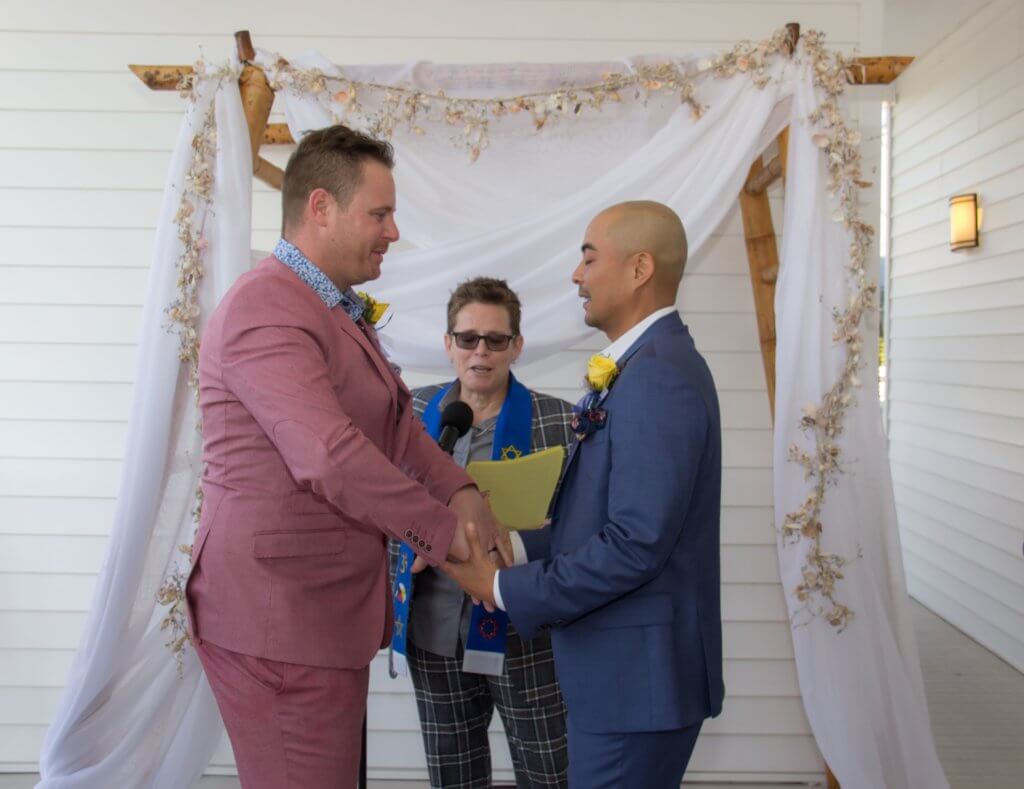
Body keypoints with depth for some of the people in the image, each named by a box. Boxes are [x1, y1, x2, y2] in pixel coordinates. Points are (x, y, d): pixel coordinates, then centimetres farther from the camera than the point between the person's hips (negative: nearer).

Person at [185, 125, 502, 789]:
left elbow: (396, 419, 16)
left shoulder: (340, 310, 15)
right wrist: (444, 530, -17)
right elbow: (330, 457, -28)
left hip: (328, 609, 10)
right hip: (277, 618, -10)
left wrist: (459, 490, -2)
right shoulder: (265, 308, -19)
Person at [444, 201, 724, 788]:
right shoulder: (643, 365, 11)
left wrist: (505, 589, -16)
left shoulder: (659, 373, -20)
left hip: (638, 673, -9)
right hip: (623, 668, 9)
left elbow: (637, 543, -24)